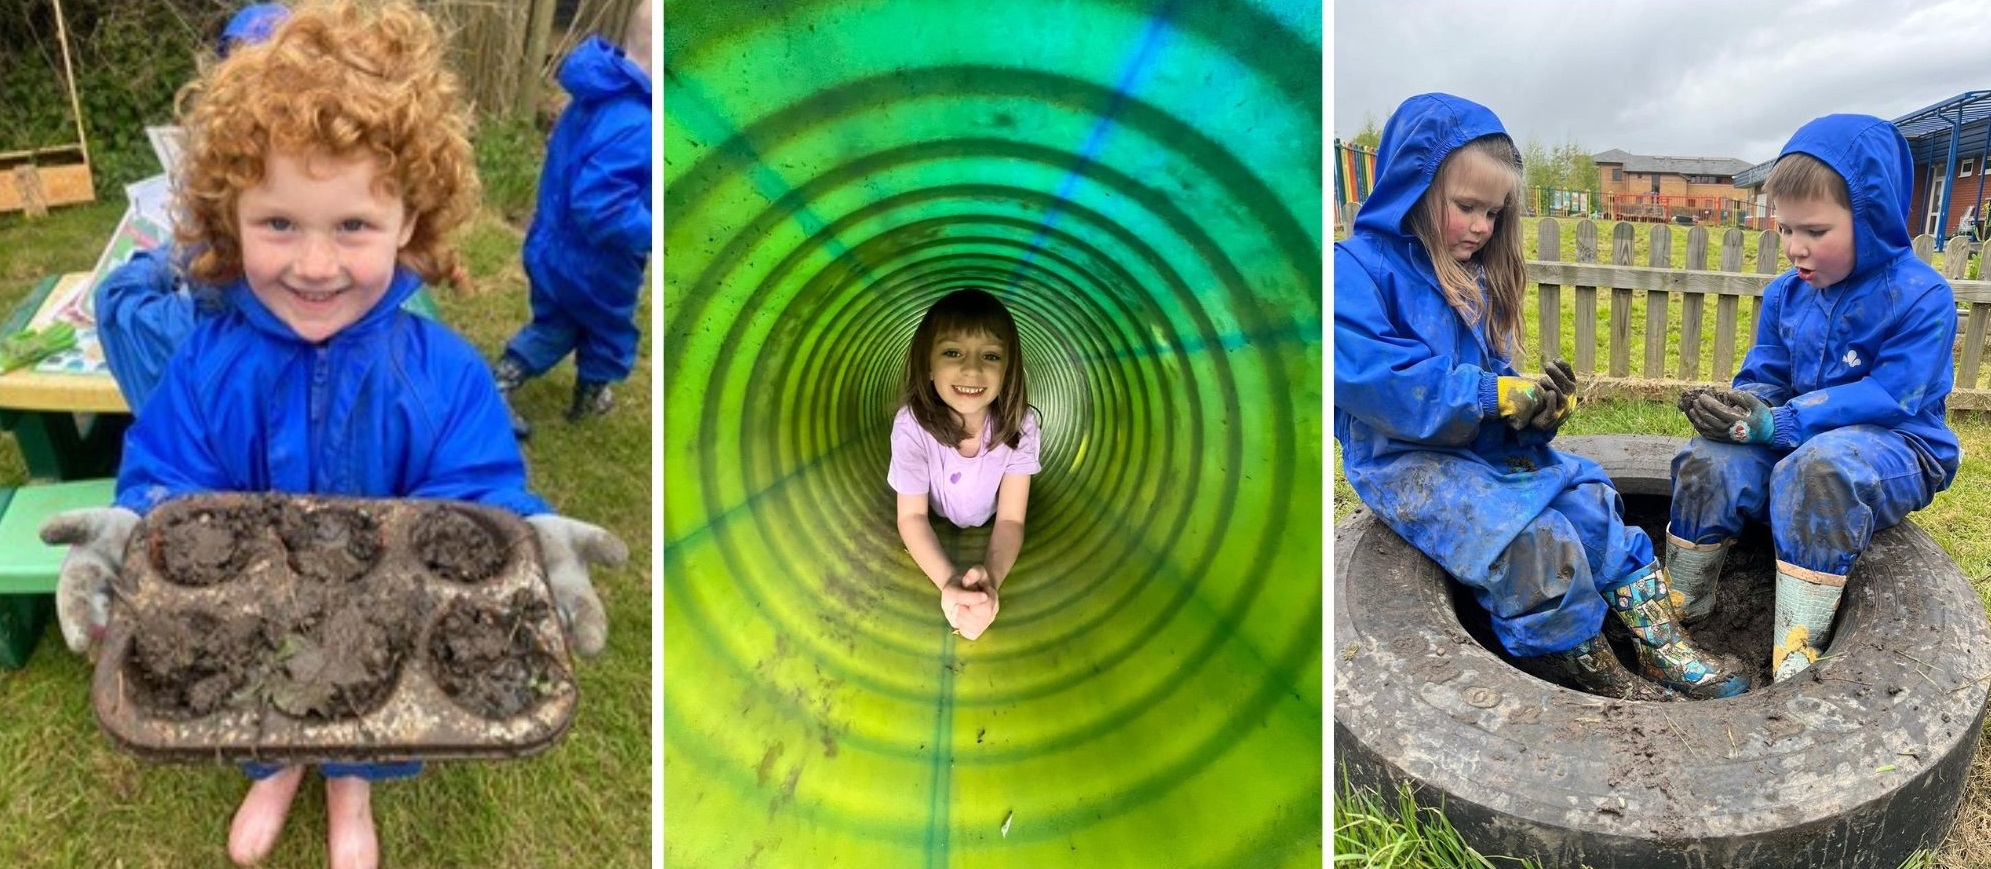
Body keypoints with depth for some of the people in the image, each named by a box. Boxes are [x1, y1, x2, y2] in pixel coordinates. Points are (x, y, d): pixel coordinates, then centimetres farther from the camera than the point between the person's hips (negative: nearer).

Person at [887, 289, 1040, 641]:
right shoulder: (912, 425, -35)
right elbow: (912, 516, -26)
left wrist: (991, 576, -50)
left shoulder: (1019, 425, -31)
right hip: (935, 536, 0)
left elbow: (1011, 519, -27)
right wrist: (948, 579, -46)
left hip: (987, 533, 0)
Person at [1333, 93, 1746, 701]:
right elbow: (1374, 378, -25)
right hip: (1406, 459, -8)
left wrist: (1535, 404, -11)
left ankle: (1664, 646, -5)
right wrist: (1497, 395, -24)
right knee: (1538, 538, -23)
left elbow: (1495, 374, 14)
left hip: (1487, 444, 8)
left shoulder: (1475, 279, 14)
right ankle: (1593, 674, -6)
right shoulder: (1355, 268, -12)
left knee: (1592, 503, -9)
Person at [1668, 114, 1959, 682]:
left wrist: (1780, 424, -31)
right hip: (1798, 440, 6)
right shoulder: (1786, 294, 4)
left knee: (1820, 466, -39)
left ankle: (1796, 651, -34)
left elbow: (1892, 397, -22)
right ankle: (1679, 620, -4)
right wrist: (1735, 406, -20)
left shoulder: (1921, 298, -14)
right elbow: (1765, 378, 6)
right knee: (1708, 464, -20)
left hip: (1895, 450, -6)